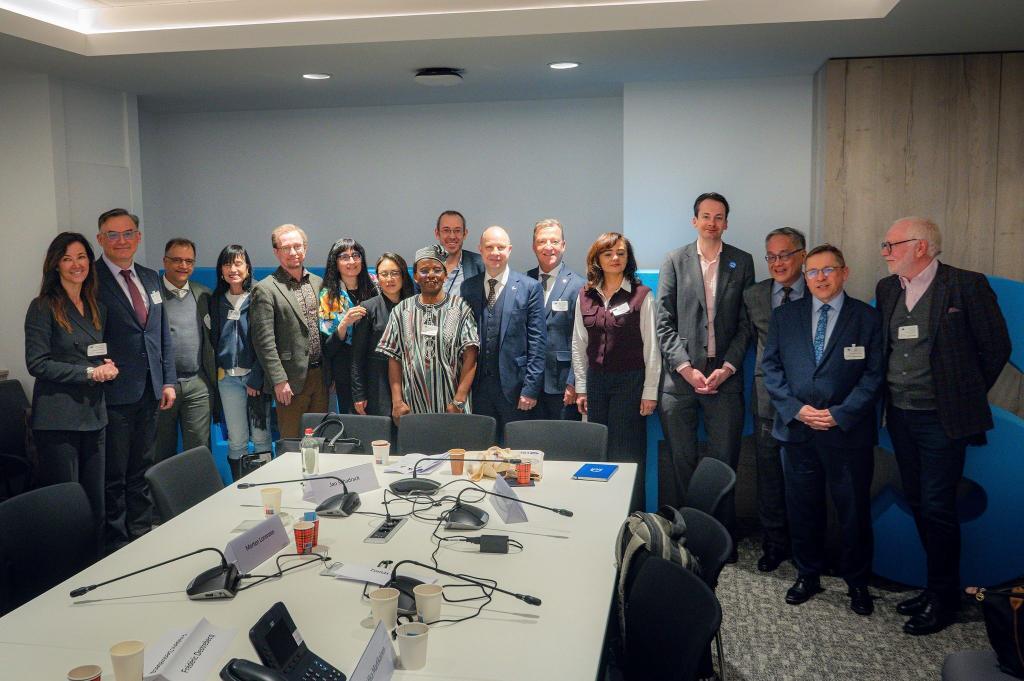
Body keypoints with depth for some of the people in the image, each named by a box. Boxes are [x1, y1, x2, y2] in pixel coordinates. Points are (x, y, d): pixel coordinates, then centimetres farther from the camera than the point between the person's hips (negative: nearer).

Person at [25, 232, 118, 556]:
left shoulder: (97, 308, 14)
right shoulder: (43, 308, -5)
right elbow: (37, 363, -11)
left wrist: (108, 367, 2)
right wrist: (89, 373, -14)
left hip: (93, 416, 6)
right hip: (58, 419, -6)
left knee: (96, 504, 10)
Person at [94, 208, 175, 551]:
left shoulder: (151, 278, 12)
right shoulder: (91, 279, -8)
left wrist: (168, 381, 10)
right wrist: (98, 373, -15)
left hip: (149, 391, 6)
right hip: (114, 393, -6)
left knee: (142, 470, 16)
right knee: (113, 475, 4)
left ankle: (142, 535, 28)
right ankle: (116, 543, 17)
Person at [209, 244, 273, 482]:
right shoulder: (217, 301, 10)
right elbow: (213, 339, 12)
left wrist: (257, 378, -11)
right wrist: (214, 374, 3)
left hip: (256, 375, -3)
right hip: (228, 377, 3)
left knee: (261, 438, -2)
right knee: (236, 441, 5)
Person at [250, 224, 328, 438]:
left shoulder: (318, 283, 11)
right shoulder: (265, 290, -6)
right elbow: (264, 340, -10)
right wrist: (279, 380, -15)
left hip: (321, 377, 5)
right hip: (291, 380, -5)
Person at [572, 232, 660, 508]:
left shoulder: (641, 295, -4)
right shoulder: (586, 295, 8)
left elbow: (651, 346, -4)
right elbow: (579, 345, 11)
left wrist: (650, 391, -7)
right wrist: (581, 387, 7)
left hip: (630, 381, -3)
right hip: (596, 381, 4)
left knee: (627, 453, -1)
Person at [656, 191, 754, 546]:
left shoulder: (742, 262, 8)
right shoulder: (675, 261, 6)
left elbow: (746, 322, 5)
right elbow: (665, 322, 1)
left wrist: (728, 366, -6)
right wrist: (685, 367, -8)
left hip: (725, 375, 0)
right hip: (681, 375, 0)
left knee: (724, 461, 2)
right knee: (681, 461, 5)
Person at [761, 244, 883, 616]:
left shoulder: (868, 318, 1)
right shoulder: (784, 316, 8)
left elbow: (874, 374, -3)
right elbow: (771, 367, 5)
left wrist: (840, 414, -12)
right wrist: (795, 408, -8)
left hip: (848, 431, -2)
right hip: (796, 429, 2)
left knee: (854, 510, 7)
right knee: (802, 507, 10)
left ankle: (857, 582, 24)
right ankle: (807, 575, 27)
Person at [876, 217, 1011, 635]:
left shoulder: (967, 286, -10)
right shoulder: (887, 289, 8)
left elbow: (996, 347, -4)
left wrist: (966, 397, 2)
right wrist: (892, 395, 10)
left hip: (941, 418, -6)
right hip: (900, 415, 6)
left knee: (937, 508, -2)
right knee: (918, 504, 14)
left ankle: (943, 598, 14)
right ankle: (939, 584, 29)